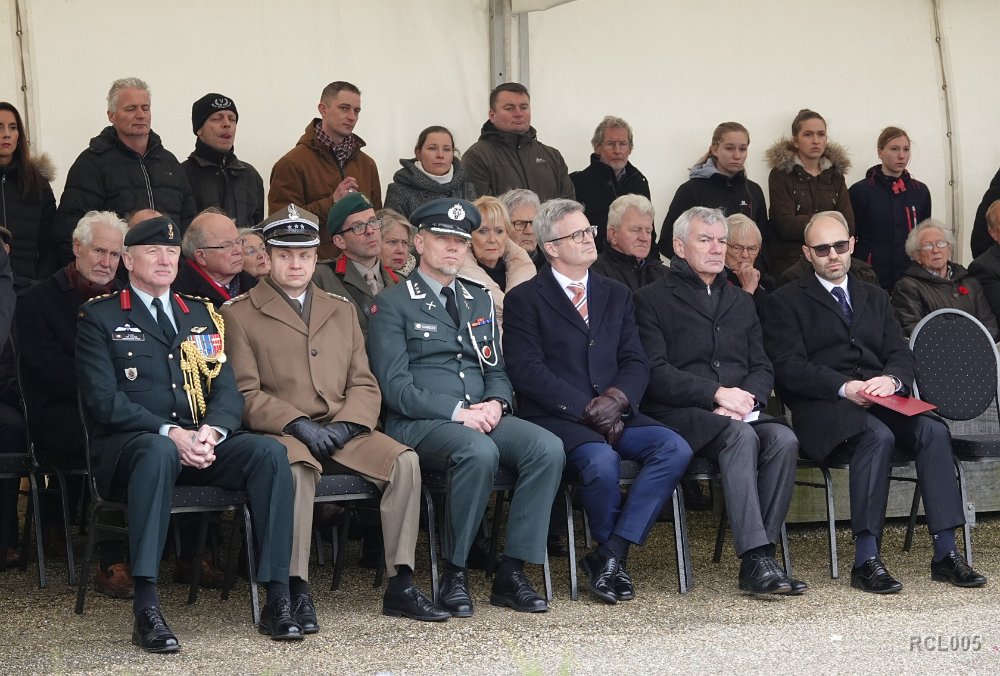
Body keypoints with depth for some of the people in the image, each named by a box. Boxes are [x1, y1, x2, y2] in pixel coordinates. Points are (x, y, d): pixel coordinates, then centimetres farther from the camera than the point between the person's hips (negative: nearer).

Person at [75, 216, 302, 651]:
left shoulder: (201, 315, 21)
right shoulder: (99, 317, 7)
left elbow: (227, 388, 12)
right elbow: (103, 400, -6)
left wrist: (211, 430, -12)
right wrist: (168, 432, -18)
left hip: (199, 442, 5)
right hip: (126, 445, -4)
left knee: (270, 452, -23)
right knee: (158, 451, -40)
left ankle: (277, 599, -25)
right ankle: (146, 611, -44)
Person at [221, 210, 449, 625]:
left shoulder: (341, 311, 22)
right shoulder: (239, 314, 7)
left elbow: (365, 385, 15)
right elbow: (245, 393, -3)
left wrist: (344, 425, -6)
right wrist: (297, 424, -16)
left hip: (344, 433, 4)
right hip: (281, 435, -4)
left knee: (405, 460, -22)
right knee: (296, 468, -38)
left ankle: (400, 586, -18)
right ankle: (298, 592, -32)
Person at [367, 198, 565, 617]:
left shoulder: (479, 300, 23)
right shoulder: (393, 304, 3)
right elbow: (395, 387, -7)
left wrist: (495, 402, -2)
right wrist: (457, 411, -17)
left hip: (483, 416, 6)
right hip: (419, 424, -6)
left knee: (548, 448, -24)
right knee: (479, 452, -38)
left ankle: (511, 571, -20)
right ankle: (454, 575, -23)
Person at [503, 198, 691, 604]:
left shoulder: (616, 295, 21)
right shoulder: (524, 300, 3)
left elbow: (636, 363, 13)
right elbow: (527, 371, -8)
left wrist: (617, 397, -10)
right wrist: (587, 407, -15)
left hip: (615, 415, 5)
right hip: (556, 419, -5)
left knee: (675, 449, -23)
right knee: (601, 460, -36)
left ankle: (609, 556, -22)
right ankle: (616, 554, -10)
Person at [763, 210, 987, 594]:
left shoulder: (875, 299, 25)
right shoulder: (786, 302, 9)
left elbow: (901, 356, 15)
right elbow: (788, 366, -5)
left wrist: (891, 379, -10)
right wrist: (845, 387, -19)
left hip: (879, 402, 5)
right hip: (823, 411, -5)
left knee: (933, 431, -25)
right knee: (878, 436, -35)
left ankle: (945, 553, -26)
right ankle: (866, 561, -35)